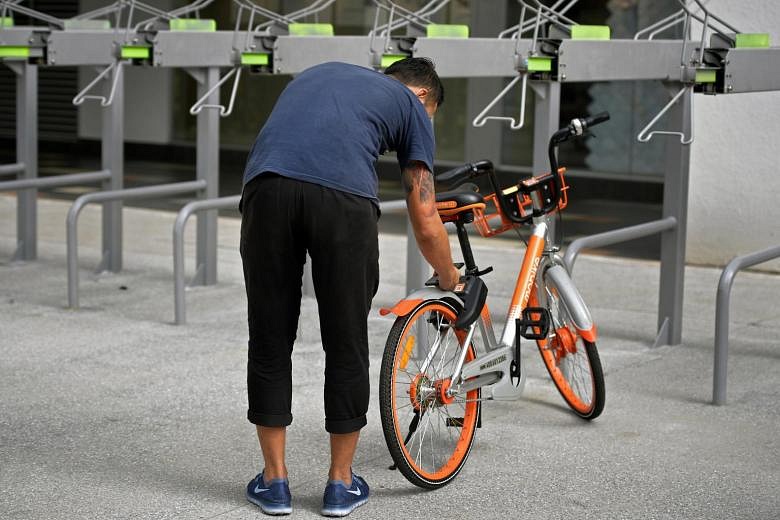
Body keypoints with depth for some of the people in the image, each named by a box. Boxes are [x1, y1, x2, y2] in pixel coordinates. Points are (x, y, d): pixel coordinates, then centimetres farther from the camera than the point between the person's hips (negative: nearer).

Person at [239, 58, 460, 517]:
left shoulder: (321, 73, 39)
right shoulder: (412, 106, 26)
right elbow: (426, 223, 23)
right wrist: (452, 283, 40)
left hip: (268, 187, 3)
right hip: (344, 199, -3)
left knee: (270, 342, 16)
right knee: (347, 345, 14)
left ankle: (274, 481, 23)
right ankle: (342, 483, 24)